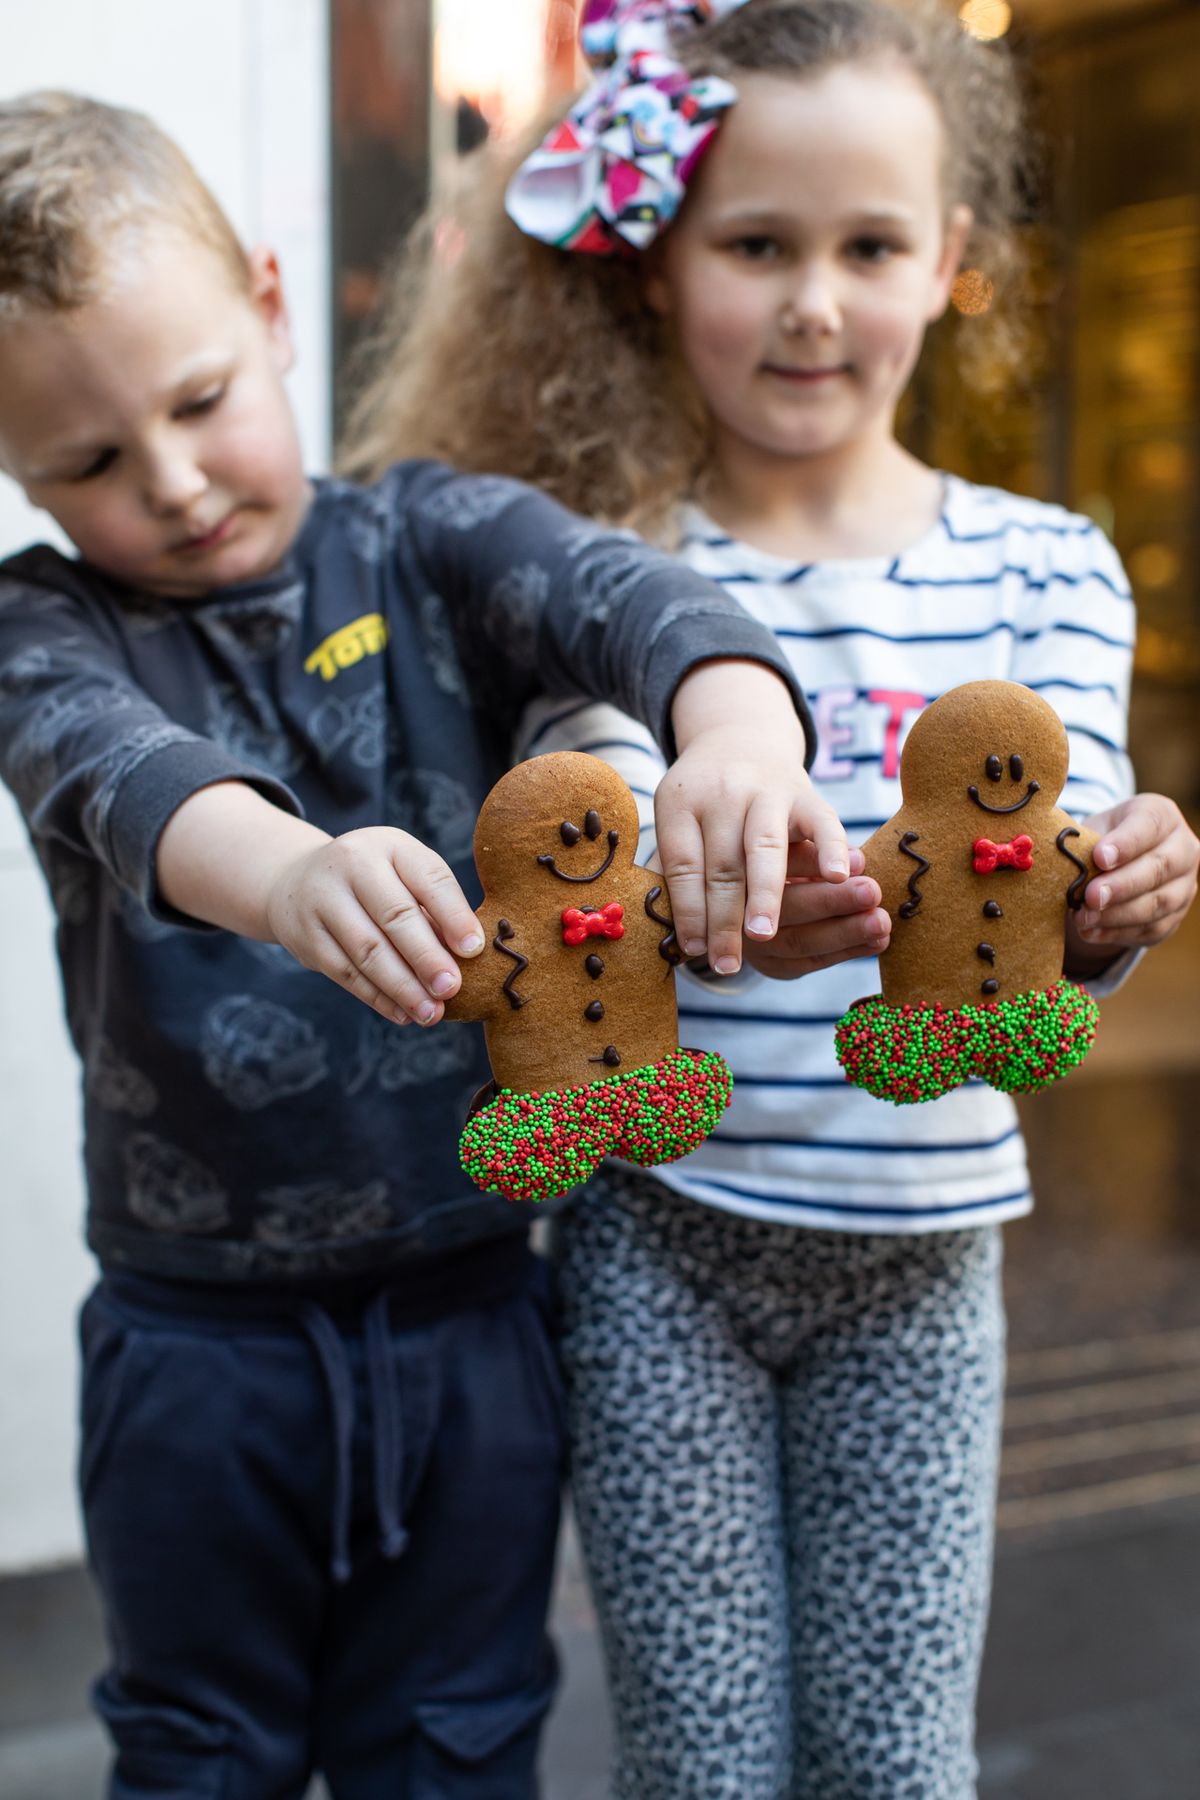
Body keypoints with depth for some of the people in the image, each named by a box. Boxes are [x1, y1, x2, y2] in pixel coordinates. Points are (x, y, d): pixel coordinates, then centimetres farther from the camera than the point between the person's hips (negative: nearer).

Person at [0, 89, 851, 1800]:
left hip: (468, 1307, 1)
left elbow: (617, 591, -23)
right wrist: (284, 871, -51)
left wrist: (736, 724, -47)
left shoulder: (429, 542, -3)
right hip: (202, 1332, 0)